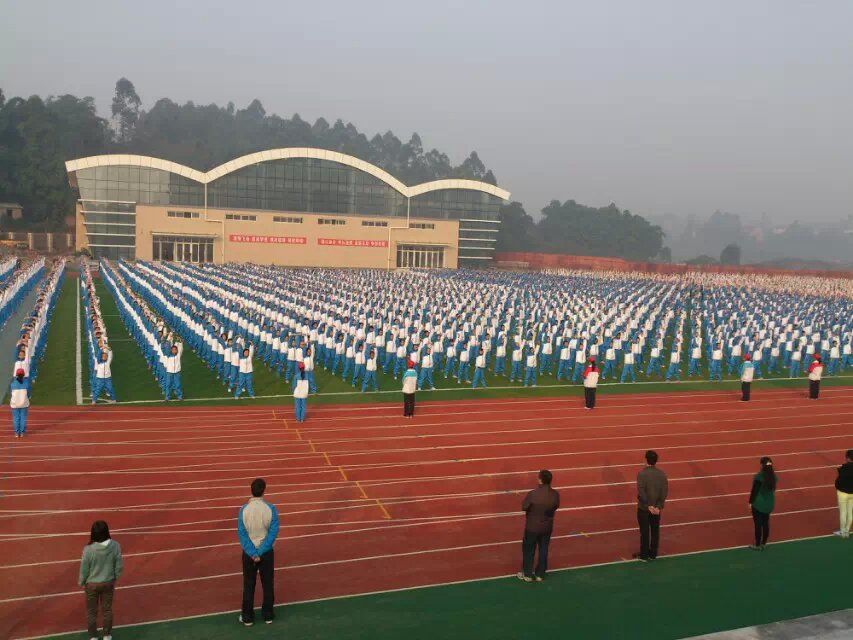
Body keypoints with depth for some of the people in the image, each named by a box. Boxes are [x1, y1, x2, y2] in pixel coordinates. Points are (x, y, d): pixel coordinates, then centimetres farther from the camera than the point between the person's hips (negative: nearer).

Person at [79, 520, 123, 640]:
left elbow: (84, 569, -15)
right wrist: (115, 577, 10)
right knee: (107, 609, 22)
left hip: (92, 584, -2)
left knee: (91, 611, 21)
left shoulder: (89, 549, -28)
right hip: (108, 582, 2)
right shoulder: (115, 546, -22)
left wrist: (81, 582, 5)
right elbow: (119, 565, -10)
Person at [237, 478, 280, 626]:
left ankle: (247, 617, 22)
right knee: (268, 584, 14)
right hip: (267, 552, 0)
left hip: (249, 553, 0)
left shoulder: (244, 509, -13)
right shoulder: (270, 509, -13)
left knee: (248, 586, 13)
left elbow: (241, 534, -14)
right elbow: (273, 533, -15)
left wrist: (253, 553, -13)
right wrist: (260, 552, -12)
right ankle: (268, 615, 25)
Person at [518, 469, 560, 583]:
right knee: (543, 550, 20)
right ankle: (540, 574, 32)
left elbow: (524, 507, -14)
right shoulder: (555, 494, -16)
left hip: (532, 527, -3)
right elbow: (556, 507, 2)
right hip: (547, 527, 3)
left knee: (528, 550, 16)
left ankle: (527, 574, 28)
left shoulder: (533, 494, -27)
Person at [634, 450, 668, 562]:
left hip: (644, 507, -4)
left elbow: (641, 492, -22)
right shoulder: (662, 474, -3)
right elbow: (665, 491, -6)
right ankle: (653, 554, 24)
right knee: (655, 530, 15)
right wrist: (658, 506, -9)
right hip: (657, 508, 4)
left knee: (644, 532, 5)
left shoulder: (642, 474, -17)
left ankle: (644, 555, 14)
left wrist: (648, 506, -16)